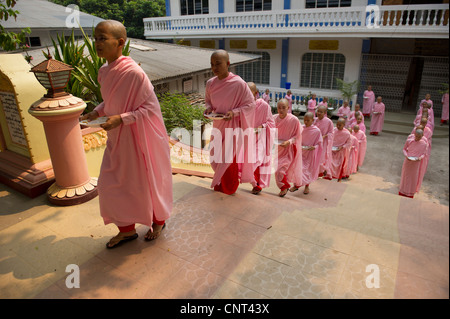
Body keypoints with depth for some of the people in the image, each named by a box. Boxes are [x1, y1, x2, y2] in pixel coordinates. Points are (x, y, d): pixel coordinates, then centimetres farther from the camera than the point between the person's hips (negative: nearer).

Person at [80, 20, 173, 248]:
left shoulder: (133, 72, -21)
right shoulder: (104, 72, 3)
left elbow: (151, 107, -19)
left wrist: (121, 118, -27)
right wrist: (96, 112, -1)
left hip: (139, 136, -7)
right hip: (118, 137, 8)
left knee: (146, 182, 9)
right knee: (112, 183, 11)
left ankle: (158, 221, 36)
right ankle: (127, 229, 31)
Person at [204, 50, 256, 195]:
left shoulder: (239, 83, -19)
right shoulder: (210, 83, -3)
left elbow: (250, 104, -11)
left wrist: (234, 112, -24)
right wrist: (209, 108, -7)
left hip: (233, 126, -5)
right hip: (217, 126, 6)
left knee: (229, 159, 4)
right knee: (215, 158, 16)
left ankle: (229, 188, 28)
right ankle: (220, 183, 41)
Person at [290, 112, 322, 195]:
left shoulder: (317, 131, -13)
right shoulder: (301, 128, -4)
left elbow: (319, 143, -6)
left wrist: (313, 147, -24)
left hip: (310, 153, -2)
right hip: (300, 151, 2)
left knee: (308, 169, 8)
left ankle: (307, 186, 29)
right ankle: (296, 185, 19)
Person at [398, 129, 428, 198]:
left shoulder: (424, 144, -11)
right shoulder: (409, 141, -10)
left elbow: (424, 153, -1)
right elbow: (404, 149, 1)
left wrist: (420, 158, -23)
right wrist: (406, 156, -17)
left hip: (416, 163, 0)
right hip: (408, 161, 1)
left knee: (414, 178, 11)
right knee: (405, 176, 15)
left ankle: (410, 194, 28)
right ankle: (402, 192, 33)